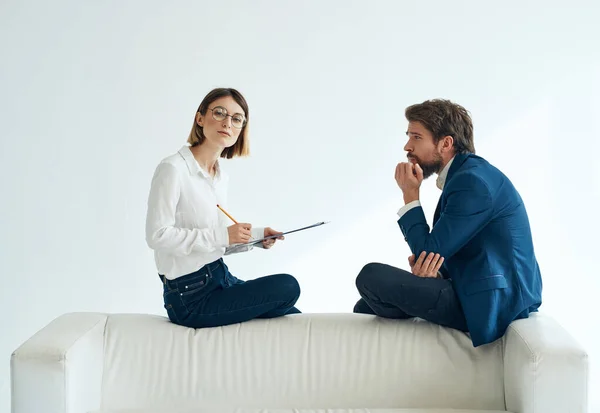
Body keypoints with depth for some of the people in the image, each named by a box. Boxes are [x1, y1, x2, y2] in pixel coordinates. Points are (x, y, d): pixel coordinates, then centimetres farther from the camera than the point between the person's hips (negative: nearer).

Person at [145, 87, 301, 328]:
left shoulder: (221, 177, 11)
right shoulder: (173, 169, -14)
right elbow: (157, 235, -20)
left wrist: (255, 236, 0)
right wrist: (221, 235, -22)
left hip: (222, 279, 8)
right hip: (190, 295, -8)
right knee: (287, 287, -13)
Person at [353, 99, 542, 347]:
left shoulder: (472, 180, -19)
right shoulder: (463, 174, 13)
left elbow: (430, 251, -17)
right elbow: (440, 253, 13)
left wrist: (410, 195, -8)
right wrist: (427, 269, -10)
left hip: (489, 303, -10)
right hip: (474, 291, 10)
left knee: (371, 276, -17)